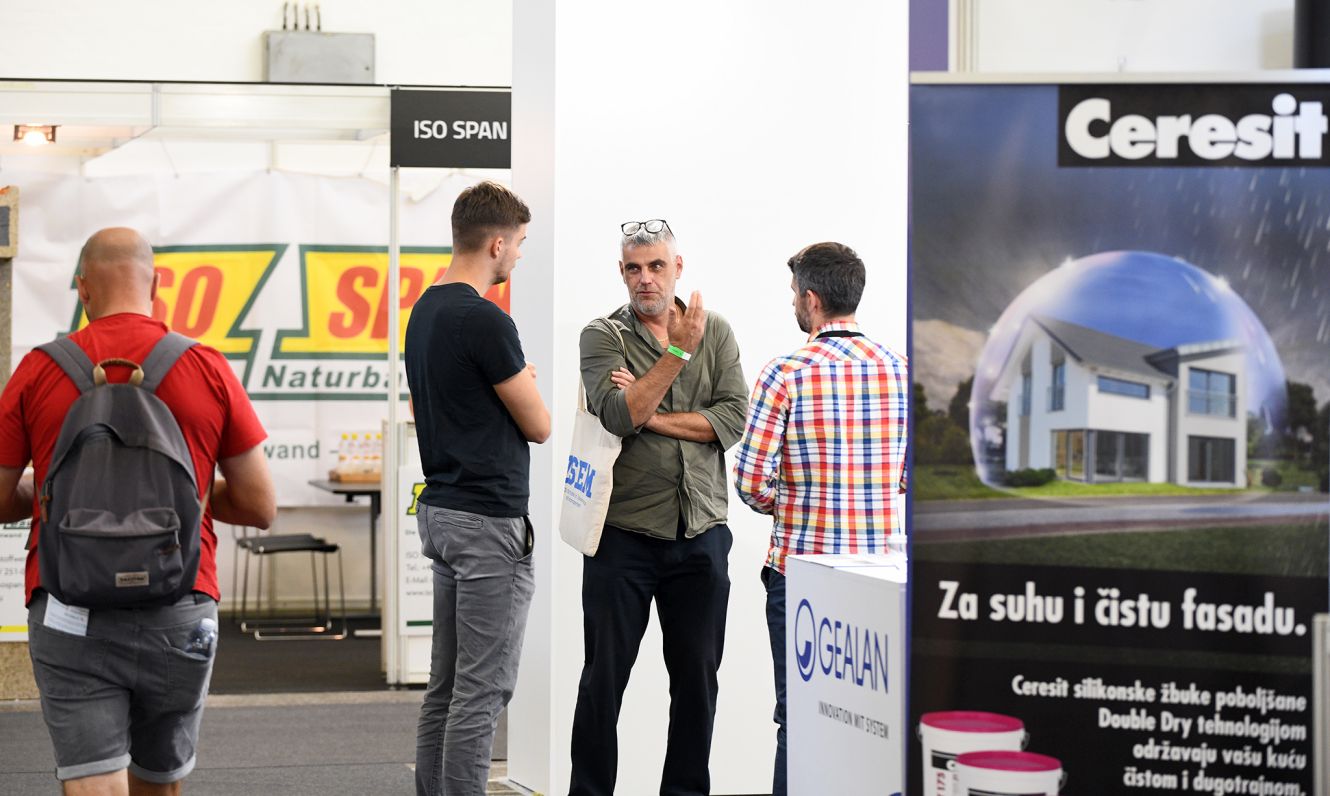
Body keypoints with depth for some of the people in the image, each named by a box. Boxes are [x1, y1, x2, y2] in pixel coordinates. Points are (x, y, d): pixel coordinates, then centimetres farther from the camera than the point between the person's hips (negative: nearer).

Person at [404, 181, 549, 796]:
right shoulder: (485, 321, -17)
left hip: (440, 512, 10)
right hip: (489, 521, -10)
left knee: (447, 683, 13)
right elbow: (538, 425, -8)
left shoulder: (424, 312, 12)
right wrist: (526, 382, 8)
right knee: (483, 688, -5)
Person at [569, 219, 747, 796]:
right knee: (605, 674, 3)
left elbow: (733, 419, -5)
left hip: (700, 533, 3)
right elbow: (619, 416, -17)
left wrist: (651, 417, -10)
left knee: (698, 675, 8)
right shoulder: (603, 335, -1)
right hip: (624, 532, -2)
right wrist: (678, 352, -20)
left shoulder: (716, 332, 7)